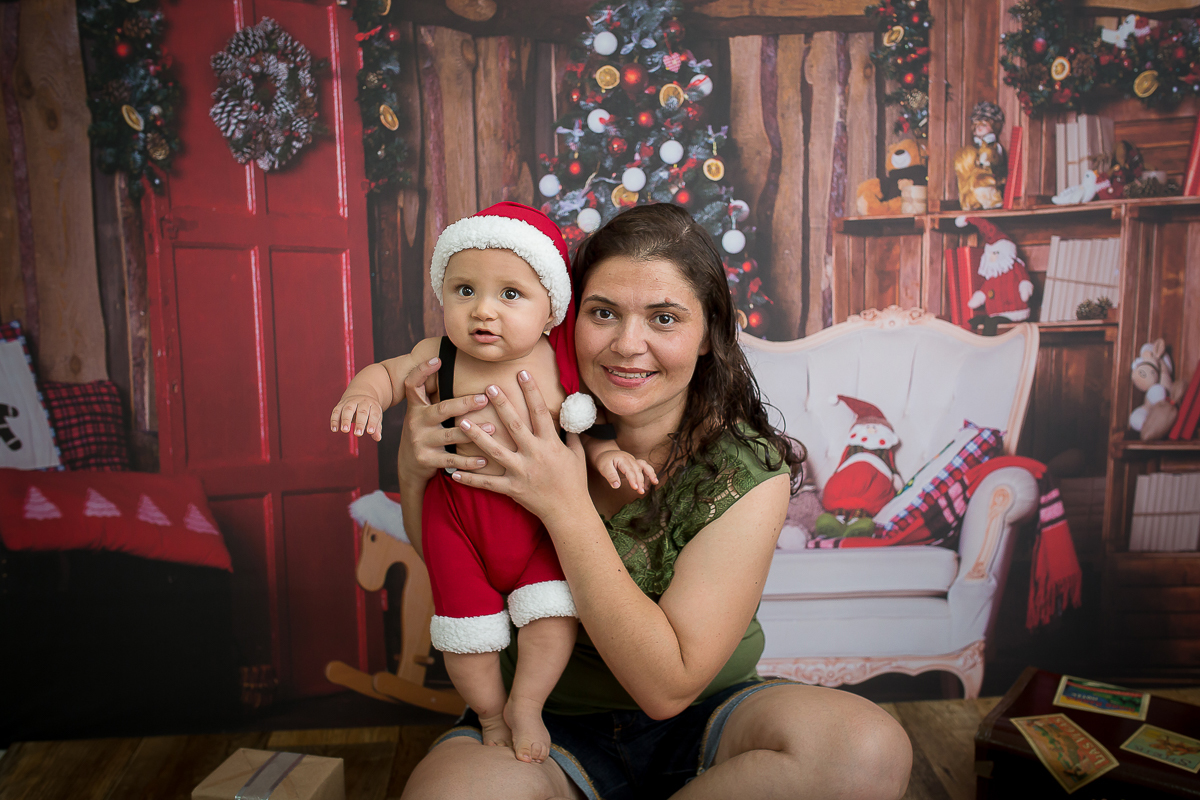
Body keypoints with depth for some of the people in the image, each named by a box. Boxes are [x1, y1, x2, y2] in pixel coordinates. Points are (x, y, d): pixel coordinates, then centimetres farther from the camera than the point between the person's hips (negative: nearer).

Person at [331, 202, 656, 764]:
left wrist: (604, 451, -16)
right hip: (459, 512, 0)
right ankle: (491, 714, 34)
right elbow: (387, 373, 4)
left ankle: (526, 707, 18)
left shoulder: (558, 364, -10)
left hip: (542, 512, 0)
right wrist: (363, 395, -18)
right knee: (466, 626, 5)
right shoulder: (439, 359, -12)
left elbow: (583, 425, 4)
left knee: (551, 611, -10)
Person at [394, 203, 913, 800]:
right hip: (548, 726, -1)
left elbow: (668, 687, -20)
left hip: (700, 720, 2)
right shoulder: (536, 432, -9)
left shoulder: (749, 473, -15)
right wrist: (414, 473, -19)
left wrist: (566, 506, -28)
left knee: (867, 749, -27)